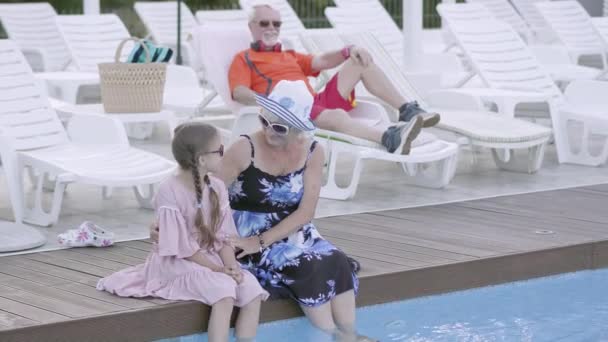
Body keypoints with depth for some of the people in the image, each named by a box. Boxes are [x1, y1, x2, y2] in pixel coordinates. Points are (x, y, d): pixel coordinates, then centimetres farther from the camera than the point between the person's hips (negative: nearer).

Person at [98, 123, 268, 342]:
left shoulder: (217, 188, 2)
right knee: (224, 292, -31)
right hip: (177, 264, -6)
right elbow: (182, 246, -19)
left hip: (210, 259, 6)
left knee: (253, 292, -17)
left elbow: (223, 236, 2)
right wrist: (218, 269, -21)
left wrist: (231, 266, -16)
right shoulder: (170, 192, -19)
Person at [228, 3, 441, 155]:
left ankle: (407, 111, -9)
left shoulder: (291, 56, 34)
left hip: (318, 102, 8)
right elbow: (239, 92, -7)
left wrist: (349, 51, -3)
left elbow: (322, 61, 18)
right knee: (337, 116, -39)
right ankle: (389, 138, -64)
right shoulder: (244, 60, 12)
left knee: (360, 61, 2)